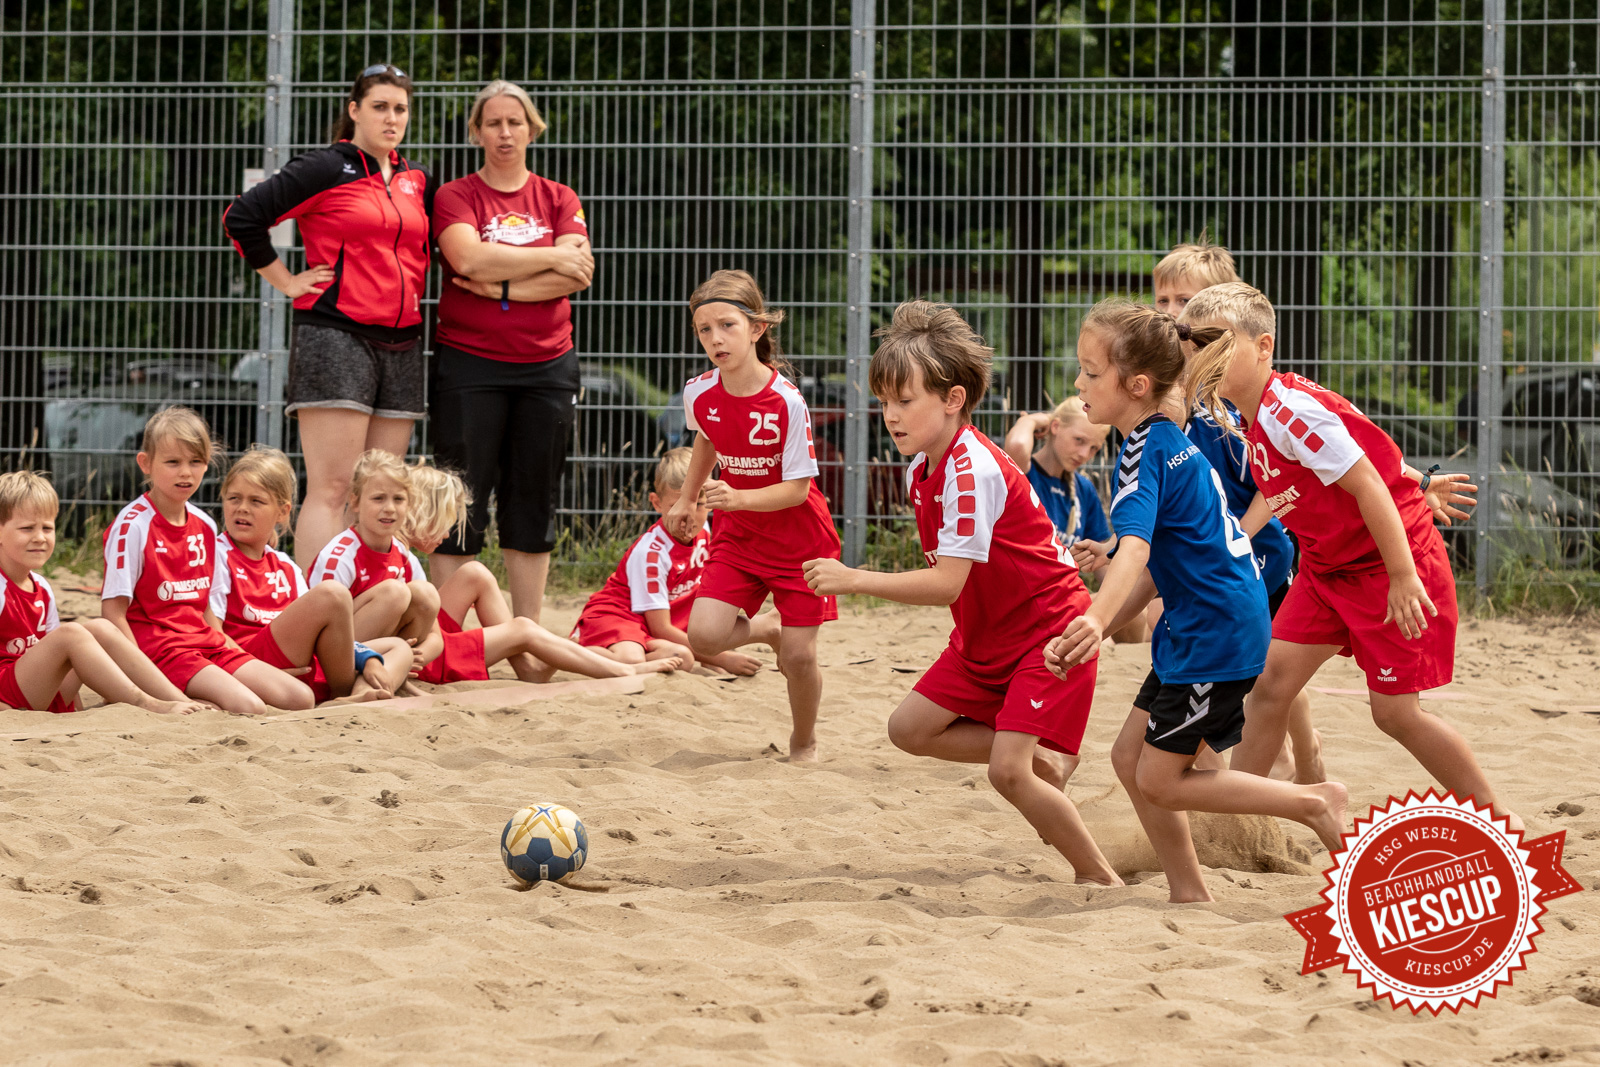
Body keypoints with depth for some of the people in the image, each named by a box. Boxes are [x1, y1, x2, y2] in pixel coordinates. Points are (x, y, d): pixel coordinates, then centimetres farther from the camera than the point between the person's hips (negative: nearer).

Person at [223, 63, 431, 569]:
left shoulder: (417, 181, 16)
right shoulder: (326, 169, -3)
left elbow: (424, 248, 34)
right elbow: (241, 216, -6)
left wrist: (414, 289, 16)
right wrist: (285, 281, -3)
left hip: (401, 345, 7)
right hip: (335, 337, -7)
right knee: (332, 489, -13)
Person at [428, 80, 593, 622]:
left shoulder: (560, 199, 10)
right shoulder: (454, 196, 2)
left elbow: (577, 276, -4)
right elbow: (471, 258, -16)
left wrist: (502, 286, -13)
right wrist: (552, 258, -10)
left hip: (547, 367, 3)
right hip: (469, 365, -3)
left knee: (533, 502, 6)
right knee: (461, 501, -5)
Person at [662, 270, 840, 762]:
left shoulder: (786, 402, -24)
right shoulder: (699, 394, -9)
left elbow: (797, 489, -22)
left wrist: (737, 498, -35)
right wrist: (687, 500, 20)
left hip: (798, 539, -4)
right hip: (737, 536, 4)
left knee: (799, 657, -5)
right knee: (703, 636, -14)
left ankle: (804, 741, 24)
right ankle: (766, 629, 20)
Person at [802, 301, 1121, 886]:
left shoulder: (972, 470, -26)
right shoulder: (921, 470, 4)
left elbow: (947, 584, -31)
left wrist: (854, 579, -30)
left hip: (1048, 632, -10)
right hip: (986, 637, 10)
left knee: (1007, 770, -19)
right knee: (910, 727, 3)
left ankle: (1103, 880, -4)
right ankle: (1043, 761, 14)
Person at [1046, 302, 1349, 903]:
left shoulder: (1144, 453, -18)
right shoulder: (1171, 442, 13)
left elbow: (1134, 549, -35)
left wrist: (1094, 622, -51)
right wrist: (1094, 633, 13)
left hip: (1216, 636, -10)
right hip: (1196, 629, 10)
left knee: (1159, 780, -3)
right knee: (1130, 758, 11)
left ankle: (1314, 804, 2)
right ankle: (1189, 893, 14)